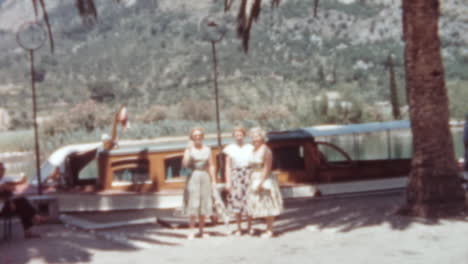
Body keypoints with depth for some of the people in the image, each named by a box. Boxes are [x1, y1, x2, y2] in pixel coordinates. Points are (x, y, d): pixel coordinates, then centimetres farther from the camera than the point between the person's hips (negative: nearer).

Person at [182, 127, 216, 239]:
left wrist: (213, 180, 5)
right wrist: (188, 149, -17)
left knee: (204, 205, 6)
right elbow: (185, 164, -15)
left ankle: (201, 231, 15)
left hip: (205, 177, 3)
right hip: (193, 177, -3)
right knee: (192, 205, -5)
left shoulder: (207, 149, 10)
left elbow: (211, 166, 10)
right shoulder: (189, 149, 0)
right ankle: (192, 232, -1)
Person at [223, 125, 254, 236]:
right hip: (235, 176, 0)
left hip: (248, 175, 1)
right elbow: (228, 166, 4)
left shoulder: (250, 148, 6)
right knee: (237, 202, -1)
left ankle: (249, 226, 14)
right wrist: (228, 181, -3)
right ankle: (239, 228, 8)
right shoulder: (230, 149, 4)